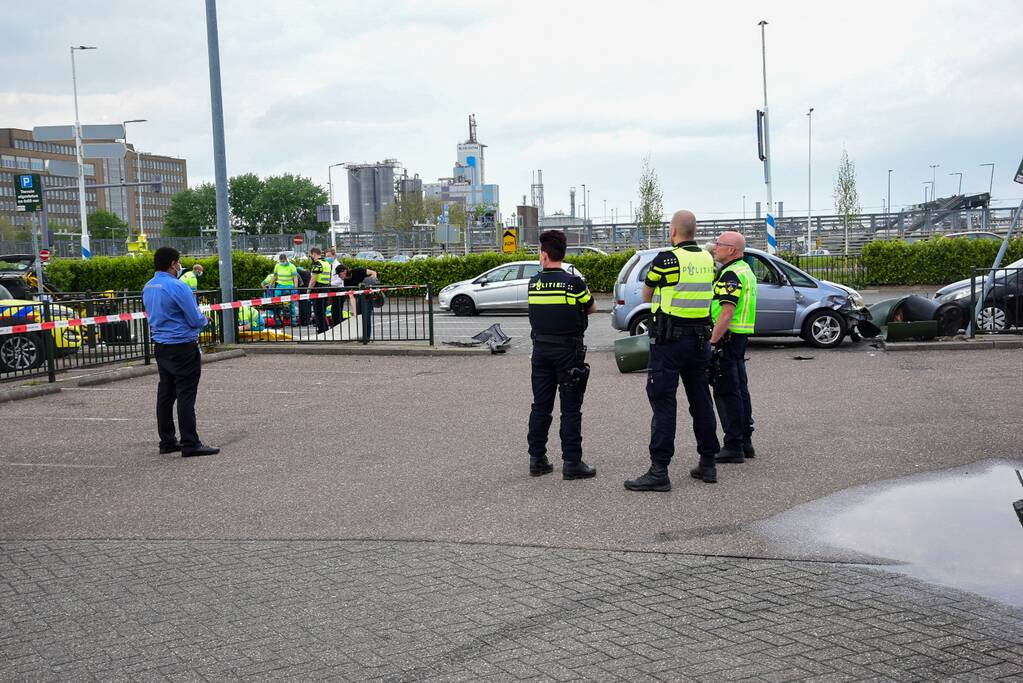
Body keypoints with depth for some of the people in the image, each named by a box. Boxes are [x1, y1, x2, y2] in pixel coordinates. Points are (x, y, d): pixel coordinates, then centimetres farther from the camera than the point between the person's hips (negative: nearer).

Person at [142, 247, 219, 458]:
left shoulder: (148, 287, 9)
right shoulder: (177, 287, -18)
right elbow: (196, 320, -16)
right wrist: (204, 319, 8)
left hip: (161, 347, 9)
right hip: (183, 348, -8)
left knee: (165, 393, 13)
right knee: (186, 395, -6)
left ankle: (167, 441, 20)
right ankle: (190, 444, -5)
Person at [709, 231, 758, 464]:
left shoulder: (731, 274, -16)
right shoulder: (746, 270, 17)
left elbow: (727, 312, -24)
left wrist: (712, 341, -24)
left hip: (727, 337, -10)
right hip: (740, 337, 10)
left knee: (726, 392, -6)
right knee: (740, 389, 14)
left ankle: (733, 446, -4)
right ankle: (745, 441, 20)